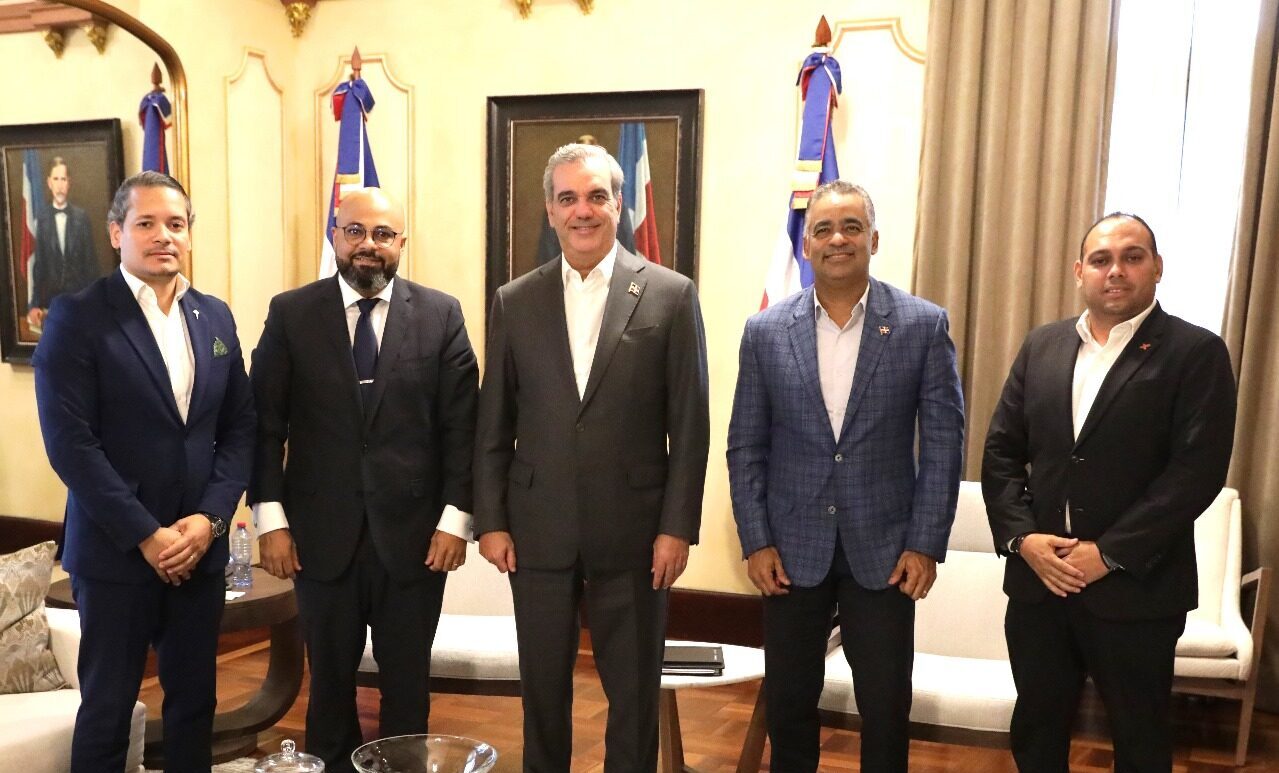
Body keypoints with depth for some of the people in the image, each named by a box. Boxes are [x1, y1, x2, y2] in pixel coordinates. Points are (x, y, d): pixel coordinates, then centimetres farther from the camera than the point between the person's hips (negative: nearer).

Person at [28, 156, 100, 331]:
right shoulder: (41, 217, 0)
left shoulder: (81, 216, 1)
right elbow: (38, 263, 1)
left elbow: (90, 260, 3)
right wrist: (35, 304, -2)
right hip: (50, 297, 0)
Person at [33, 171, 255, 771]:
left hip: (200, 547, 4)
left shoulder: (215, 316, 8)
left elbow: (240, 428, 6)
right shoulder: (77, 316, -7)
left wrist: (209, 518, -7)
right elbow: (70, 442, -13)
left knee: (195, 699, 14)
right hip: (115, 550, -4)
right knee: (107, 705, 10)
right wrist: (146, 535, -15)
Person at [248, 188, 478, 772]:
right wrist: (270, 519, -5)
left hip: (414, 532, 0)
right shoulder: (290, 314, 1)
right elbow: (265, 424, 0)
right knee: (330, 676, 16)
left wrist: (456, 518, -7)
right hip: (322, 533, 1)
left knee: (407, 680, 13)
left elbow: (461, 426, -1)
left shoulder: (442, 314, 0)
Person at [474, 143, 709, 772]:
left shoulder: (671, 295, -3)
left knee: (634, 694, 12)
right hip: (538, 532, 2)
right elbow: (493, 424, 6)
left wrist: (677, 527, -7)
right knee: (542, 690, 16)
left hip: (634, 533, -2)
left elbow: (690, 426, -3)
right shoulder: (514, 302, 4)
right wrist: (490, 521, 2)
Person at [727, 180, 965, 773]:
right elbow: (745, 447, 2)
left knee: (886, 706, 9)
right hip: (792, 547, 1)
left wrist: (926, 544, -6)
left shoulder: (924, 324, -3)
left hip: (885, 547, -1)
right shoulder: (765, 331, 0)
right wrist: (755, 542, -3)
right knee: (787, 701, 13)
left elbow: (943, 441, -2)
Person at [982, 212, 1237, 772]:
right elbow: (1001, 451, 6)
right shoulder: (1041, 346, 8)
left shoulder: (1196, 353, -5)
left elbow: (1198, 471, -14)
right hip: (1038, 581, 4)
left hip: (1136, 588, -3)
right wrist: (1021, 538, -8)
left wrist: (1109, 553, -18)